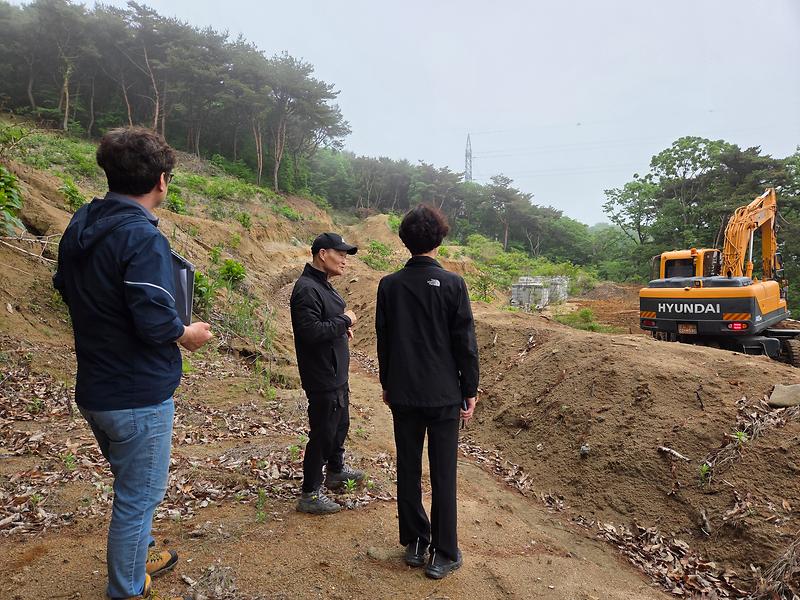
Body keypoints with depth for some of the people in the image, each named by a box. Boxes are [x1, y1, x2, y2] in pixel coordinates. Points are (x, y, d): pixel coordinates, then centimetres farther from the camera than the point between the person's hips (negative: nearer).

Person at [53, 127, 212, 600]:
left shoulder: (79, 228, 4)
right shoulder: (143, 237, -24)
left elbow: (67, 288, 16)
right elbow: (155, 321, -29)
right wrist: (187, 335, -10)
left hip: (93, 391, 9)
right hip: (139, 396, -9)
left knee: (132, 486, 28)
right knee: (139, 496, 11)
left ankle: (139, 557, 48)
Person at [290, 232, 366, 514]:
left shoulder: (322, 284, 11)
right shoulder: (307, 288, -22)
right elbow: (310, 332, -30)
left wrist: (343, 326, 4)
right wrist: (344, 320, -19)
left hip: (337, 374, 11)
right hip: (322, 377, -10)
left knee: (340, 424, 25)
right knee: (322, 433, 1)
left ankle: (336, 470, 46)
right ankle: (310, 494, 17)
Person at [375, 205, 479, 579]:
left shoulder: (389, 285, -1)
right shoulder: (452, 284, -10)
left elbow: (383, 340, 5)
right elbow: (465, 342, -8)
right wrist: (469, 390, 2)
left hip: (403, 394, 3)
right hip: (443, 394, -3)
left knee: (408, 469, 14)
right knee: (443, 474, 7)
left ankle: (414, 544, 27)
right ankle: (443, 554, 17)